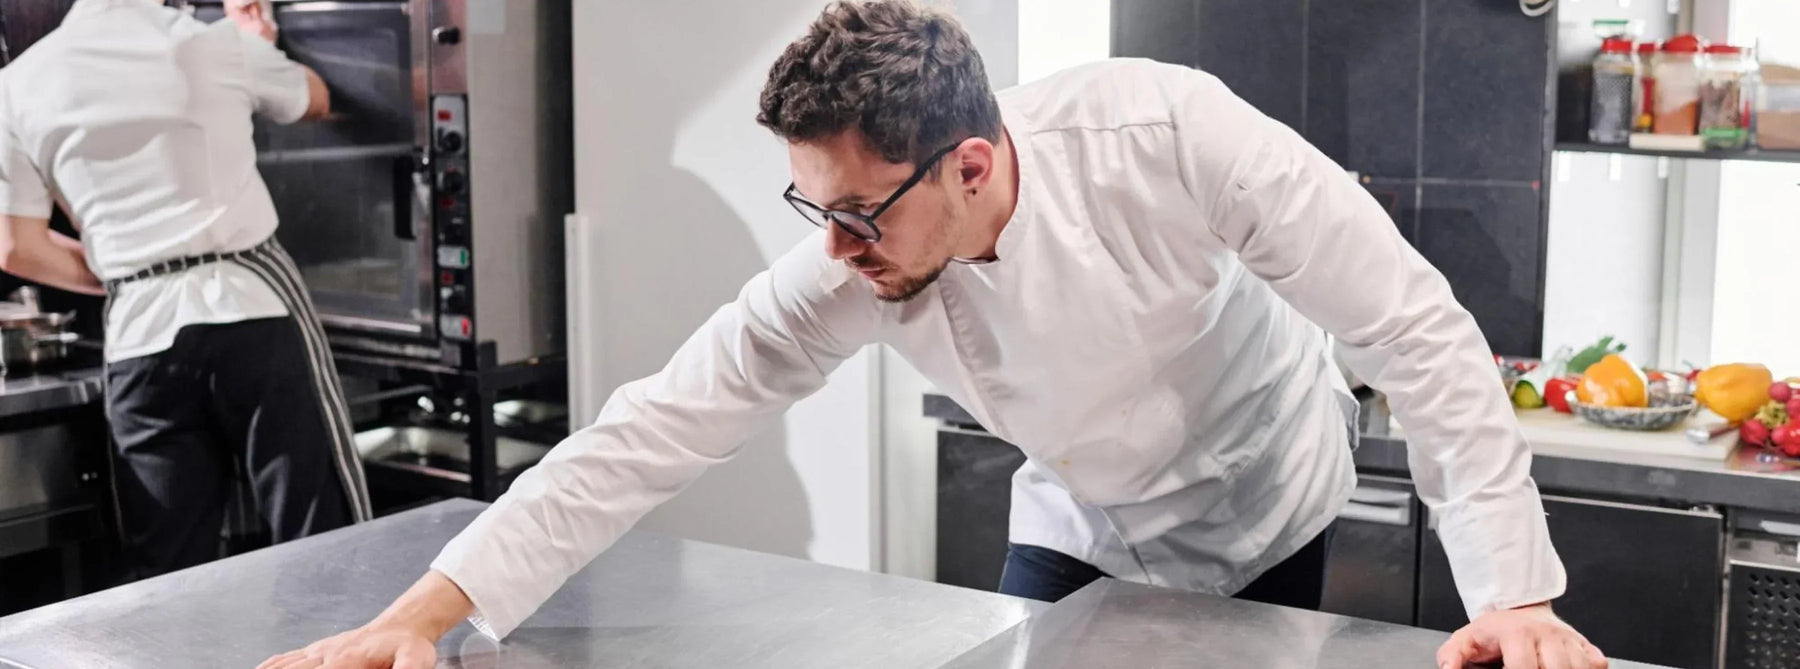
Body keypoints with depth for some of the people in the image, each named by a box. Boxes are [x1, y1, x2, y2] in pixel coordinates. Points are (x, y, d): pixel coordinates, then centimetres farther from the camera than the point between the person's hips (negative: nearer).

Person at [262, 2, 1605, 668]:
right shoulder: (850, 271, -25)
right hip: (1081, 534, 3)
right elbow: (661, 427, -23)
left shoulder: (1169, 137, -35)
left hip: (1263, 519, -2)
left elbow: (1418, 329, -29)